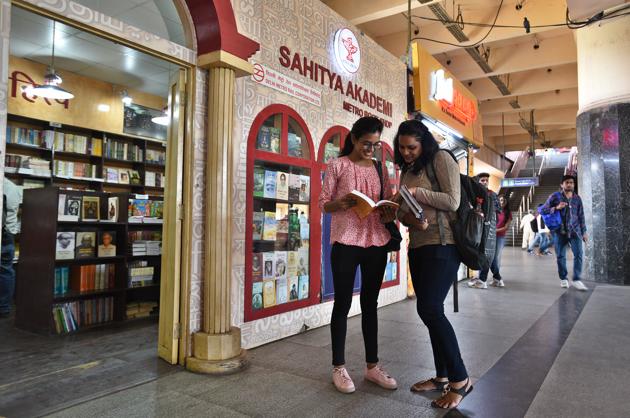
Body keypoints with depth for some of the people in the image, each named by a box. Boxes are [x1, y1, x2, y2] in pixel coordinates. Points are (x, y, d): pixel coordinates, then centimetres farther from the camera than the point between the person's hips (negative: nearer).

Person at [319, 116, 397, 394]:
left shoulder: (380, 168, 12)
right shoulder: (337, 165, 0)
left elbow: (388, 204, 15)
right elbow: (324, 204, -2)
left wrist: (390, 214, -8)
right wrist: (341, 203, -23)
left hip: (376, 243, 4)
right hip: (346, 243, -4)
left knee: (370, 304, 11)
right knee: (343, 304, 4)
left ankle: (372, 365, 23)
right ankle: (339, 367, 16)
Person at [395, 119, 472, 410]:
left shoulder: (441, 159, -4)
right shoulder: (407, 170, 17)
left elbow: (452, 201, -13)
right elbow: (402, 209, 13)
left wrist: (417, 192, -15)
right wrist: (408, 217, -9)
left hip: (442, 245, -8)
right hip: (417, 246, 8)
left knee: (429, 309, -15)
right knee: (430, 311, 10)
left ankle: (460, 379, 0)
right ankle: (442, 375, 21)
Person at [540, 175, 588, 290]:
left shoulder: (577, 198, 11)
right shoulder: (555, 196, 2)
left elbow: (581, 216, 15)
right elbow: (542, 210, -1)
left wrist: (584, 231, 12)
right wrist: (556, 208, -17)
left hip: (574, 230, 2)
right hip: (560, 231, -2)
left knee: (579, 254, -10)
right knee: (561, 256, 3)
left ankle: (577, 280, -4)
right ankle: (563, 279, 16)